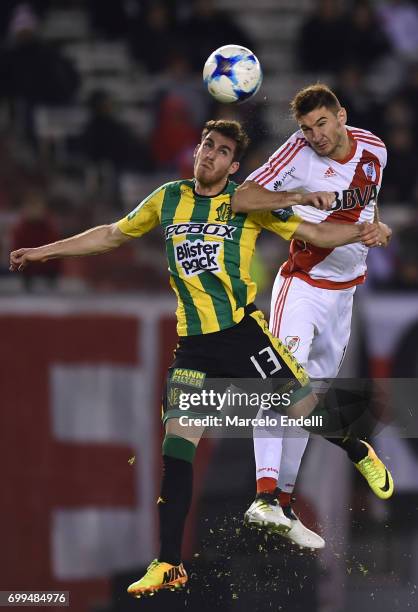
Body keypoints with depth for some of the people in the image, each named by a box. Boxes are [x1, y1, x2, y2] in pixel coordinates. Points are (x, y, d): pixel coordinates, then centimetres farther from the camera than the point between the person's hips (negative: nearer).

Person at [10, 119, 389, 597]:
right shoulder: (169, 199, 10)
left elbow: (313, 232, -2)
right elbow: (111, 235, 22)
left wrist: (359, 233, -20)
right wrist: (45, 251, 24)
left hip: (243, 332, -2)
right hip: (193, 344, 2)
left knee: (306, 408, -8)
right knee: (177, 442, -6)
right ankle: (169, 565, -3)